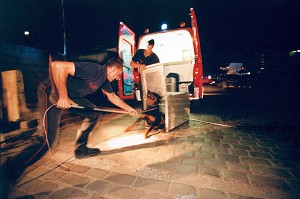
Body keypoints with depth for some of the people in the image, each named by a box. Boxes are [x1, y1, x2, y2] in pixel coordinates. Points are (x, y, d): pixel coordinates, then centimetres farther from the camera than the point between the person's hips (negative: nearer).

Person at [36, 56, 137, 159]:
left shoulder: (104, 80, 5)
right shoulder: (94, 69, -26)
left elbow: (112, 96, 19)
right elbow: (57, 65, -33)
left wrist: (128, 109, 21)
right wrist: (63, 96, -31)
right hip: (51, 92, -9)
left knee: (94, 113, 6)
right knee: (48, 139, -15)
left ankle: (80, 149, 16)